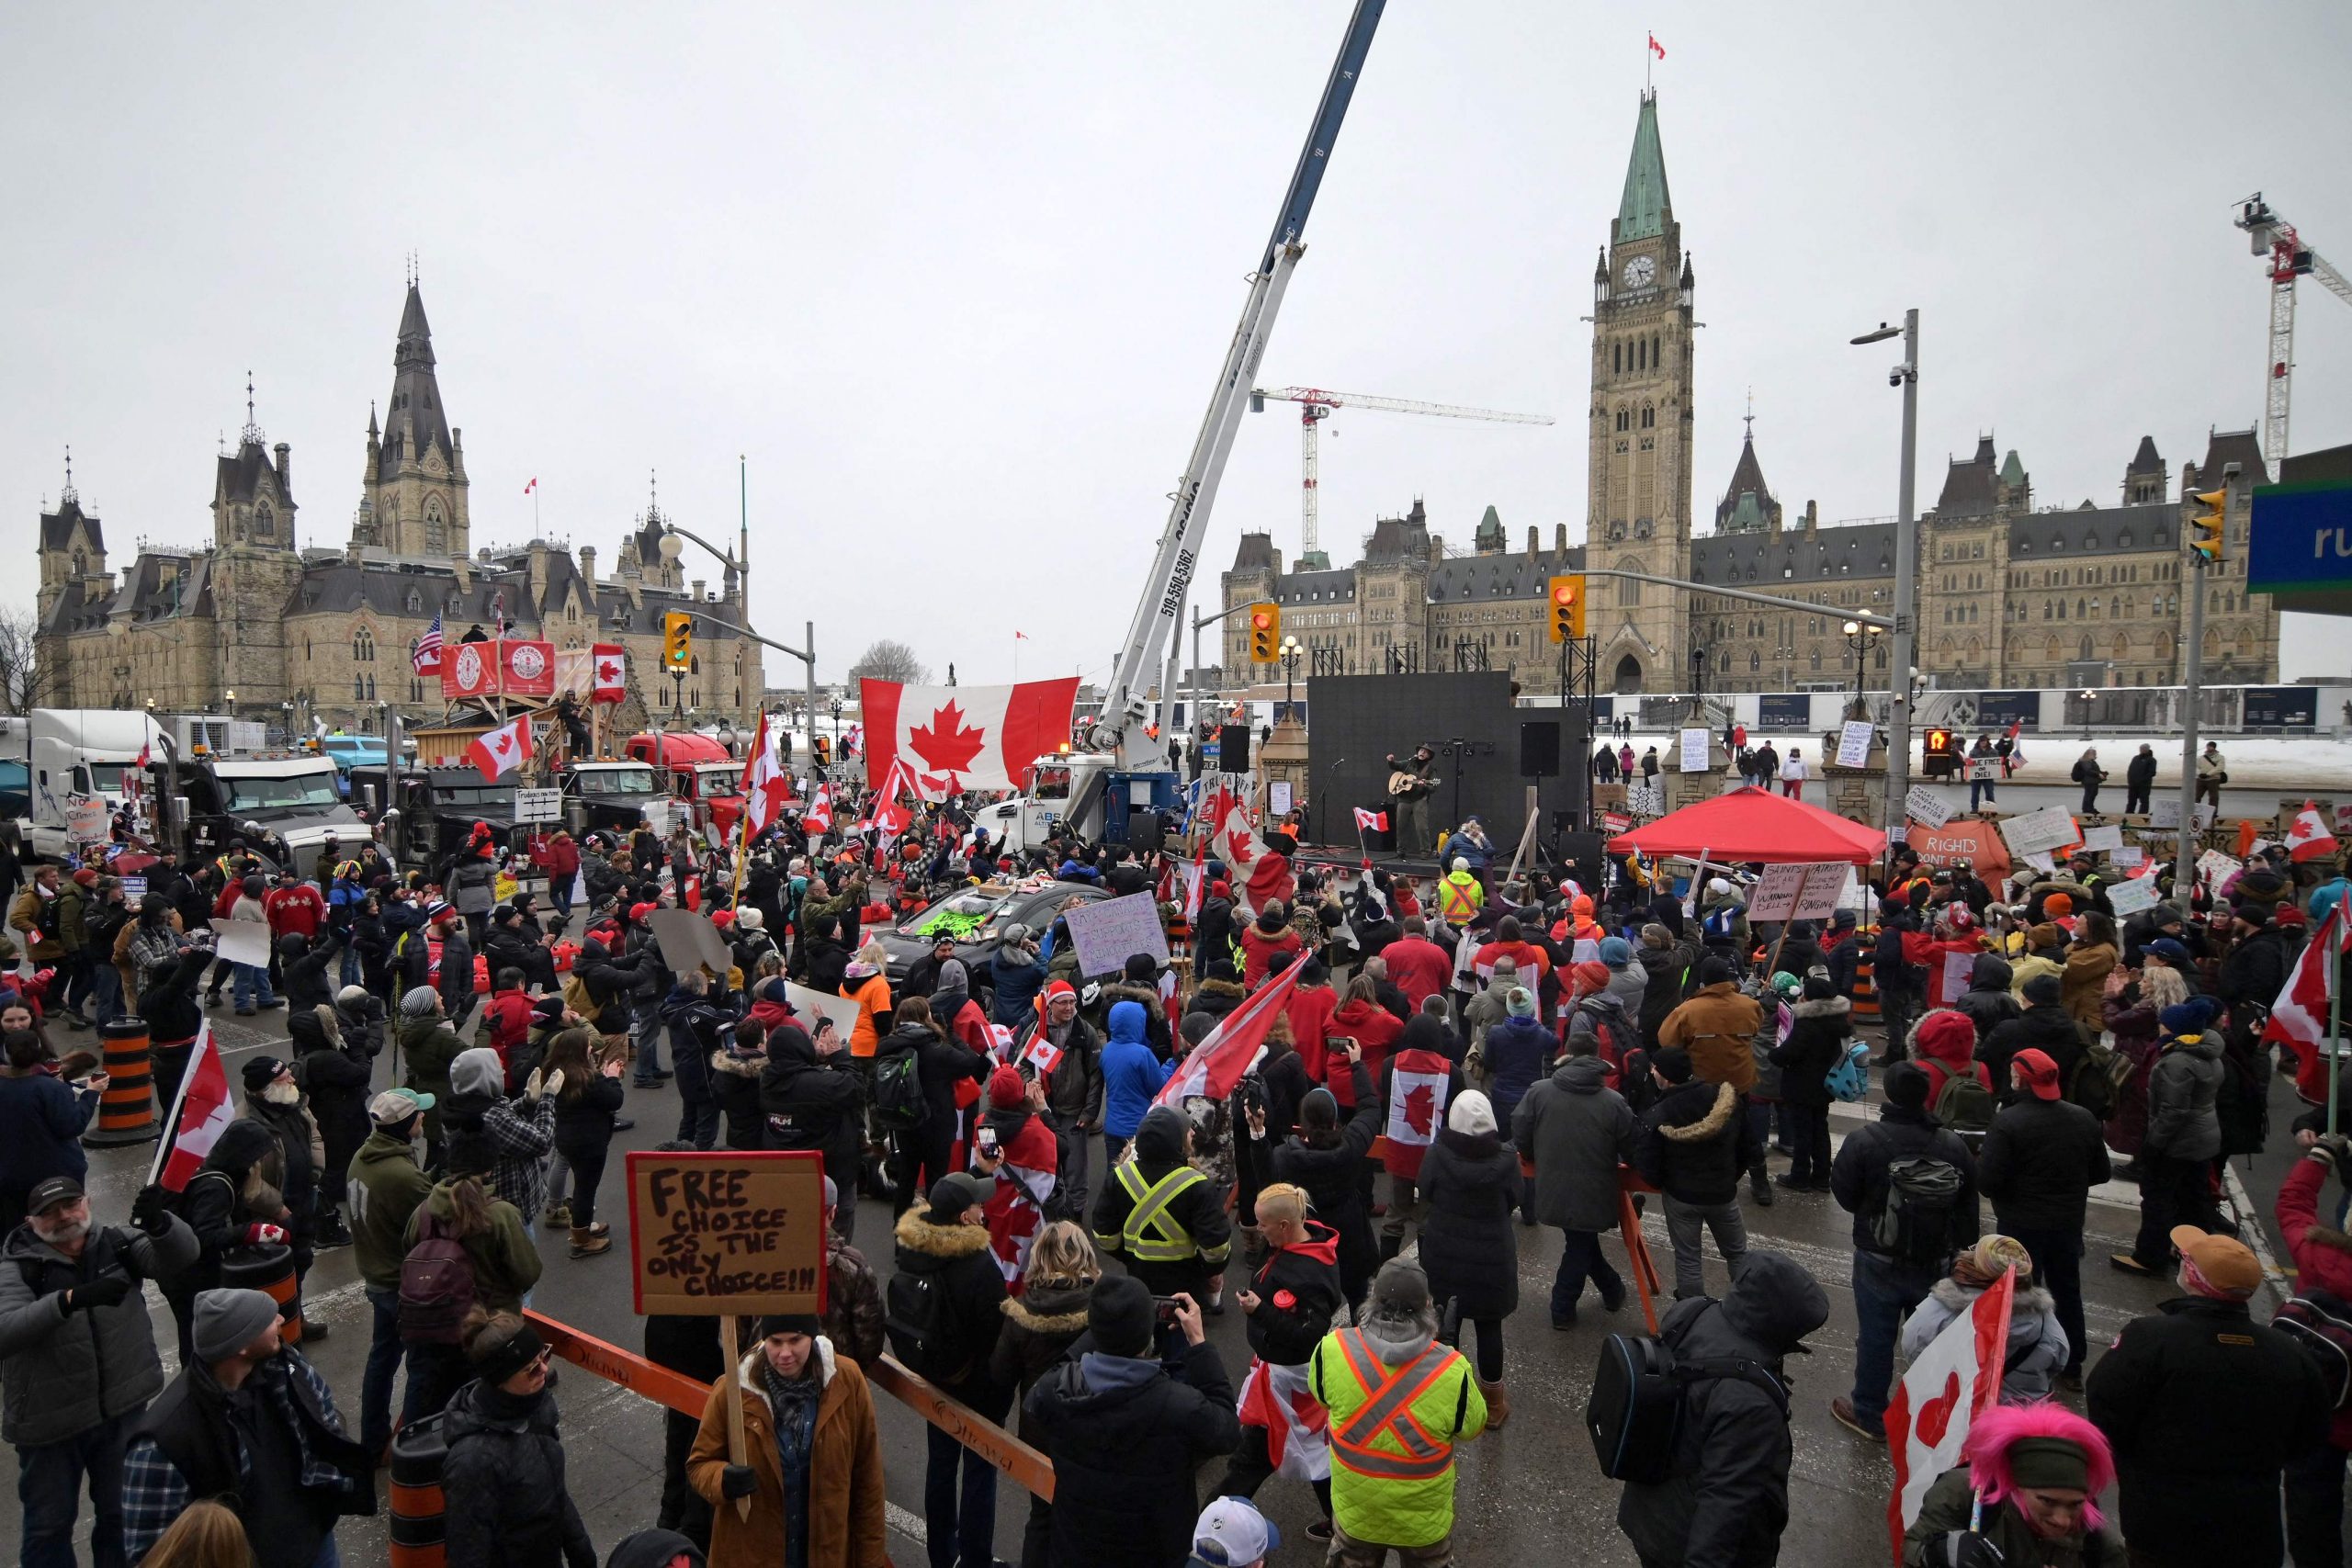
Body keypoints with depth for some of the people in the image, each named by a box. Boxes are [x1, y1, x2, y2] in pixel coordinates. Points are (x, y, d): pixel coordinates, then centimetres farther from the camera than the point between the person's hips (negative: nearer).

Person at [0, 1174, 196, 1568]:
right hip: (50, 1421, -2)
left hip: (123, 1410, 2)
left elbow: (181, 1255, -19)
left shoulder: (117, 1243, -5)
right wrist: (70, 1299, -41)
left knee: (123, 1514, 18)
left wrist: (158, 1221, -40)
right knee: (50, 1523, 14)